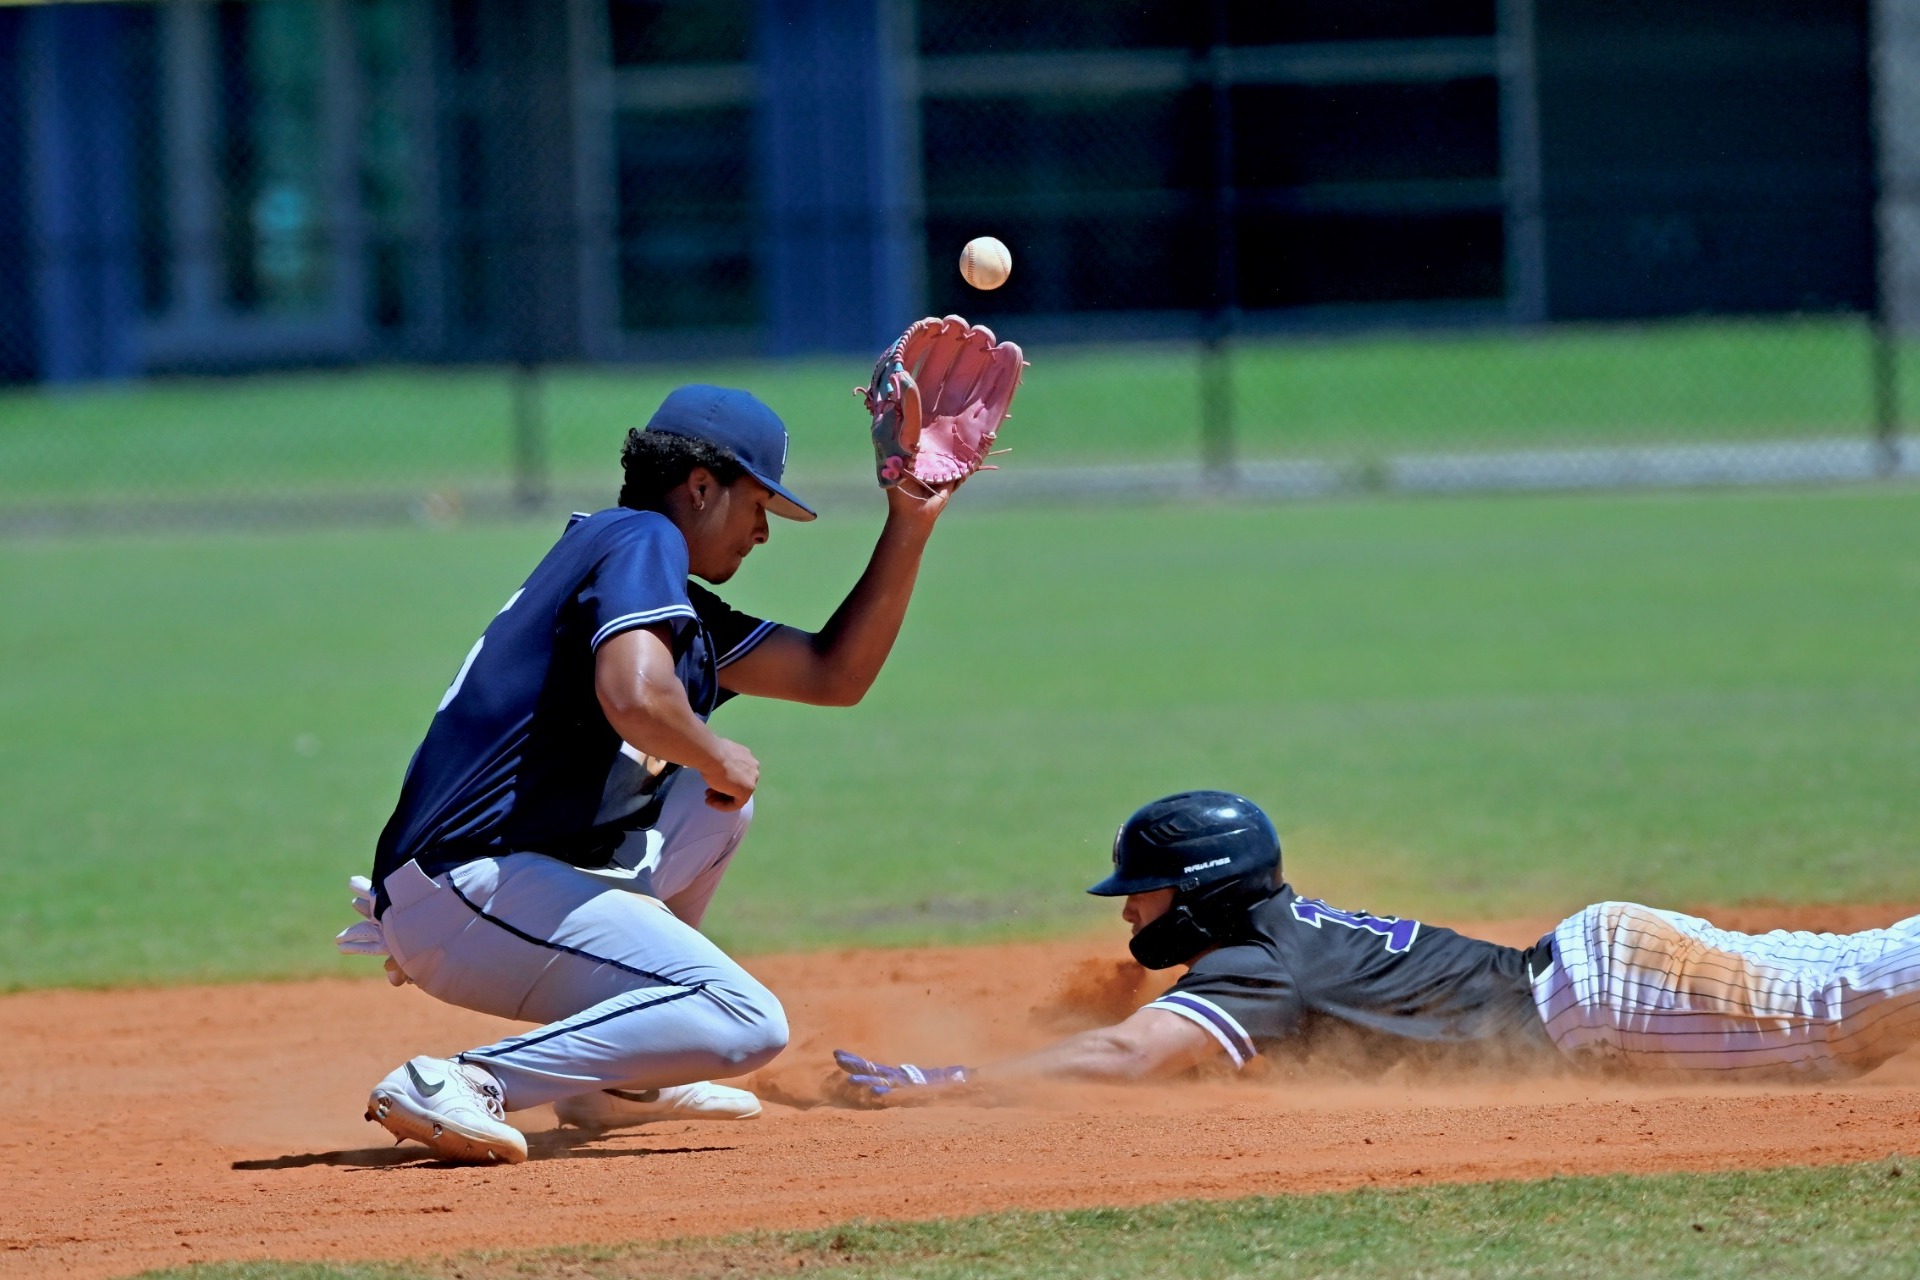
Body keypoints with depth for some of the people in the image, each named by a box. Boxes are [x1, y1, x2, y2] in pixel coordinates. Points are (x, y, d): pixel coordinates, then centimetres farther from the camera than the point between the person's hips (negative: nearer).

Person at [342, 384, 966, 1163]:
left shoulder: (685, 610, 25)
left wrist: (909, 525, 25)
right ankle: (465, 1085, -24)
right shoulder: (641, 540, -4)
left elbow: (835, 674, 30)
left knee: (716, 798, 27)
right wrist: (717, 759, -4)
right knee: (747, 1024, -18)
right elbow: (635, 697, -23)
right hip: (475, 886, -10)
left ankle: (615, 1081, 22)